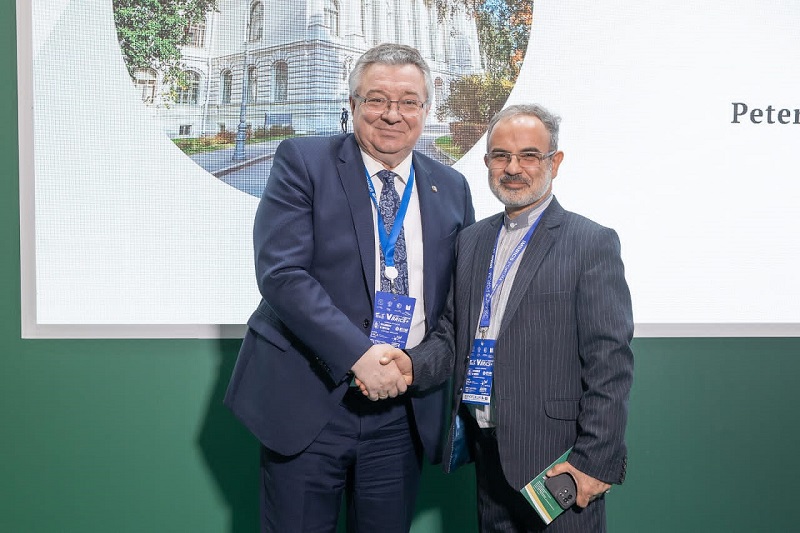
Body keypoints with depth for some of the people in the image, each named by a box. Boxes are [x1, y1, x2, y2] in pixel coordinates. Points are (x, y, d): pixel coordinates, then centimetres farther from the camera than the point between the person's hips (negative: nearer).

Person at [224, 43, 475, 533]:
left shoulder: (452, 189, 8)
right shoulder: (303, 161, -4)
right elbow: (280, 272, -14)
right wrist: (360, 354, -21)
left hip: (405, 410, 4)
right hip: (308, 401, -3)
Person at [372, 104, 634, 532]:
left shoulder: (593, 243, -7)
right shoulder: (470, 240, 12)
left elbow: (610, 365, -11)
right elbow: (452, 331, 13)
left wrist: (594, 462, -15)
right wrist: (413, 364, -7)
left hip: (555, 457, -5)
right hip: (486, 450, 5)